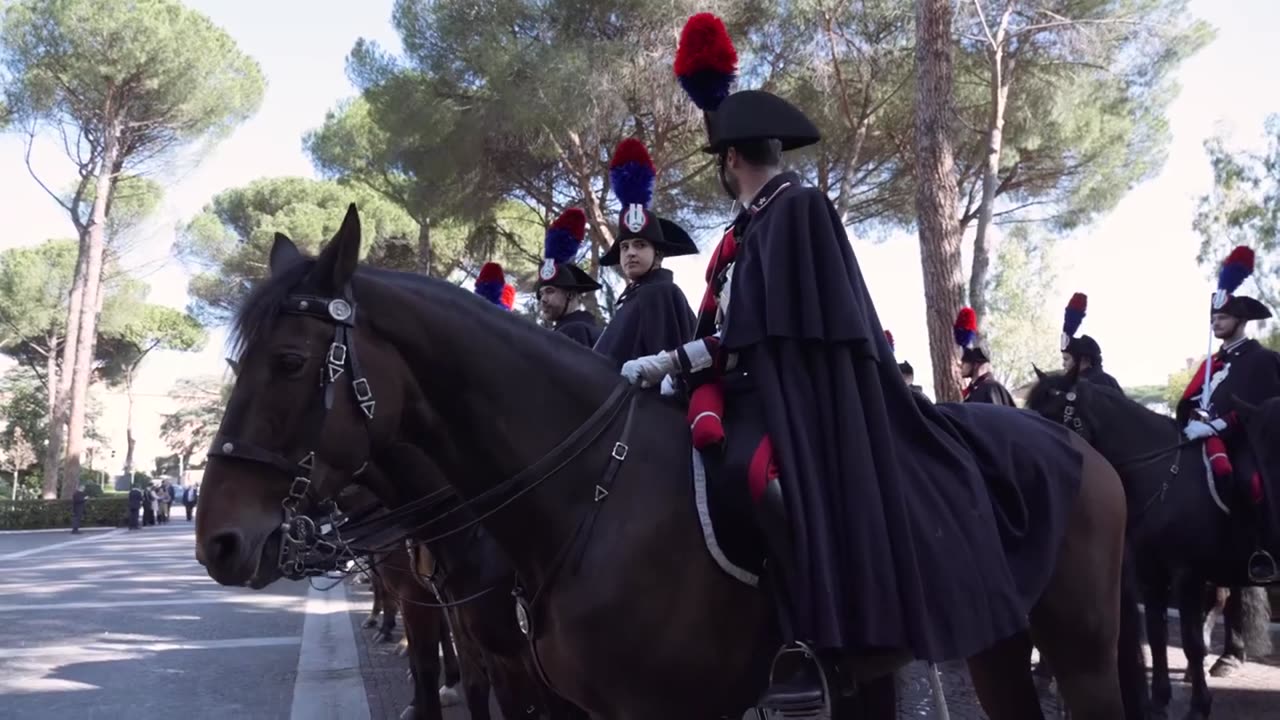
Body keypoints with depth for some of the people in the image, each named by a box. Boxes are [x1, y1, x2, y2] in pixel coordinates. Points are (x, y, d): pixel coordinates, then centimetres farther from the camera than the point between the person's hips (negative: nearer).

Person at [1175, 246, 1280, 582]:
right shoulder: (1213, 363, 23)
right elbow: (1189, 402, 14)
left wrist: (1220, 424, -24)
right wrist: (1193, 421, -9)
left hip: (1247, 439, -8)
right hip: (1214, 439, 8)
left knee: (1248, 482, -34)